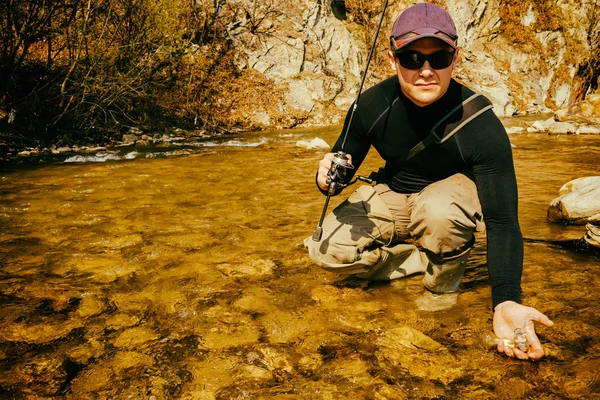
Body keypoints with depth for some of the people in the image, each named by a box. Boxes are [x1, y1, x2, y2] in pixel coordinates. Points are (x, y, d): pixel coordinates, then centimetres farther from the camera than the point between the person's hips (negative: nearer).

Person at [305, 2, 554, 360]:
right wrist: (328, 177, -32)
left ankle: (445, 281, -8)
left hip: (453, 193, -3)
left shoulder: (480, 125, -30)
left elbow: (502, 222, -32)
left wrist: (507, 301, -47)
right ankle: (426, 256, 0)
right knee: (327, 249, -19)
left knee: (439, 209, -40)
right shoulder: (373, 104, -20)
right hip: (392, 197, 3)